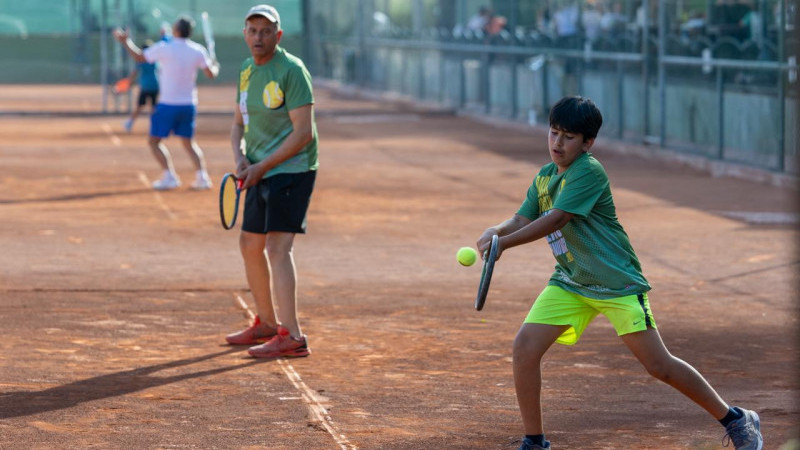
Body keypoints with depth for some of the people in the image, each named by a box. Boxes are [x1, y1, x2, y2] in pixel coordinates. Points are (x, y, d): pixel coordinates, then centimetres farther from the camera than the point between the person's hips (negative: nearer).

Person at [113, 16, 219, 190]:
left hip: (168, 104, -4)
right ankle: (202, 176, 3)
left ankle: (169, 176, -6)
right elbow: (211, 74, 1)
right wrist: (215, 66, 24)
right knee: (189, 142, 16)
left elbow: (139, 57, 2)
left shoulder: (164, 48, -11)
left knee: (154, 141, 6)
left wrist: (125, 41, 14)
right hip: (188, 104, 4)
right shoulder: (198, 51, -3)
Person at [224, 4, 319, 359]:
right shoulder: (246, 72, 12)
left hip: (292, 169, -9)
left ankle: (292, 336, -22)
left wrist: (261, 166, -18)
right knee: (250, 245, 16)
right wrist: (240, 158, -4)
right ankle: (267, 323, 31)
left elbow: (304, 133, -19)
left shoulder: (291, 71, -14)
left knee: (277, 247, -18)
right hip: (261, 172, 9)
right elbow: (238, 124, 17)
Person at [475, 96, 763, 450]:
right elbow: (522, 220, 1)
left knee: (658, 365, -7)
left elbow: (554, 220, -27)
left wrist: (503, 243, -31)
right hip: (570, 283, 7)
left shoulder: (588, 172, -18)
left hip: (617, 282, -7)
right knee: (525, 347, -9)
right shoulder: (544, 178, 8)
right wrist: (497, 230, -21)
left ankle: (734, 420, 9)